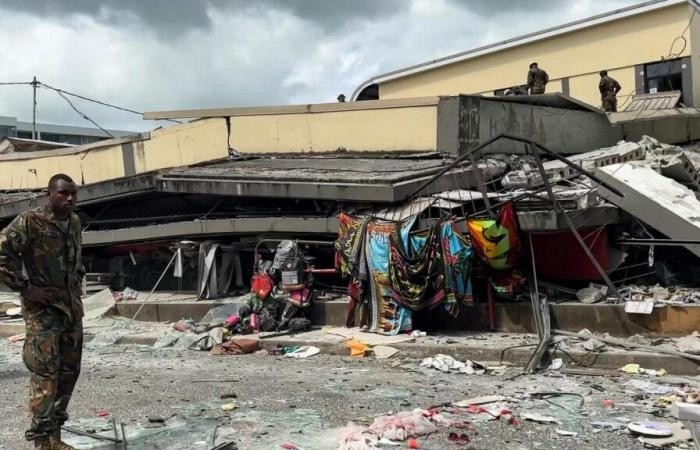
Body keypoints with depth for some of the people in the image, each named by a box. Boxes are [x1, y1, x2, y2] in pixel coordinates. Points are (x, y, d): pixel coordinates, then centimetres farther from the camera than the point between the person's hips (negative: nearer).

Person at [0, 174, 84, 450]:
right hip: (42, 309, -7)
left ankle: (54, 424, 26)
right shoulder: (28, 222, -12)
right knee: (46, 373, -6)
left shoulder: (74, 222, 10)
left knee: (69, 370, 12)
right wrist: (25, 288, -16)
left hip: (72, 307, 7)